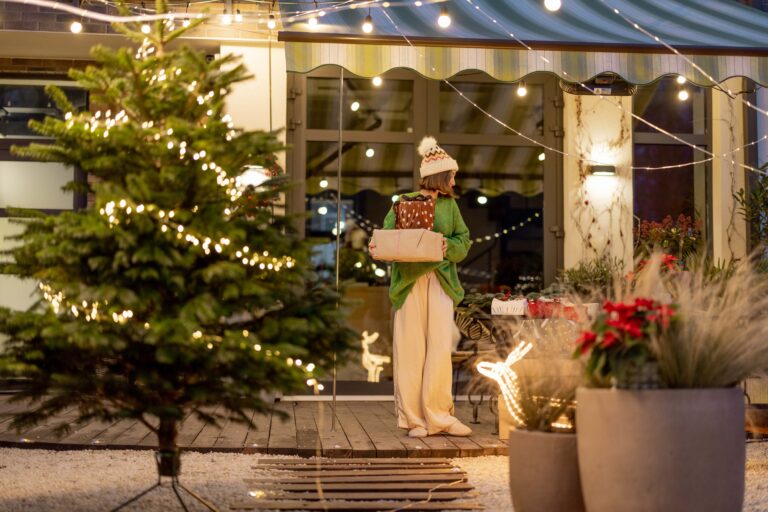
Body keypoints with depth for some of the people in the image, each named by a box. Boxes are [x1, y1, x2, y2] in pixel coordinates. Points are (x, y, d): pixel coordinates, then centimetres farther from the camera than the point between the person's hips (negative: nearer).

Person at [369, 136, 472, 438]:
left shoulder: (449, 204, 16)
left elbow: (464, 242, 11)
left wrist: (447, 246, -10)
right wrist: (377, 250, -20)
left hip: (441, 281, 3)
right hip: (409, 281, -3)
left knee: (440, 348, -4)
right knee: (410, 349, -3)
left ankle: (439, 416, 2)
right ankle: (413, 418, 4)